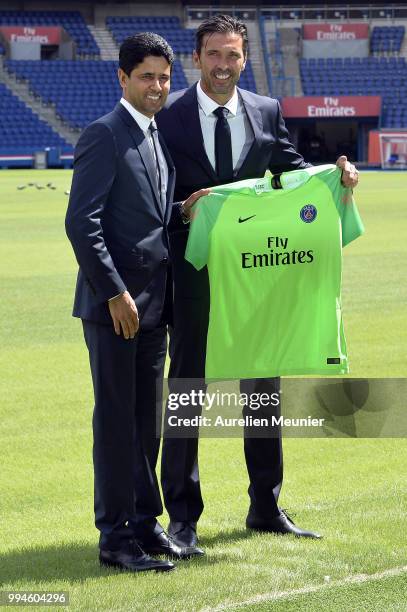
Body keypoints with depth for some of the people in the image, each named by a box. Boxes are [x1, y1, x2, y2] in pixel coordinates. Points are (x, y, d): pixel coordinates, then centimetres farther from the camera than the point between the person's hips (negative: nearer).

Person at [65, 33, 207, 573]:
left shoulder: (159, 138, 15)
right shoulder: (104, 136, -11)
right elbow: (83, 222, -17)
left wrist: (183, 212, 1)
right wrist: (116, 294, -18)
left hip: (153, 306, 8)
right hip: (115, 305, -8)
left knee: (146, 423, 13)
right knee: (116, 422, -2)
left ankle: (145, 524, 22)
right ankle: (115, 537, 4)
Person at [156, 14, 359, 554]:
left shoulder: (266, 112, 6)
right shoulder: (168, 116, -5)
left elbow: (293, 171, 10)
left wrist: (334, 177, -9)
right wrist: (185, 209, -22)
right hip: (194, 271, -4)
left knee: (264, 385, 11)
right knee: (186, 387, 3)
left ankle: (266, 508, 25)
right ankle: (183, 515, 12)